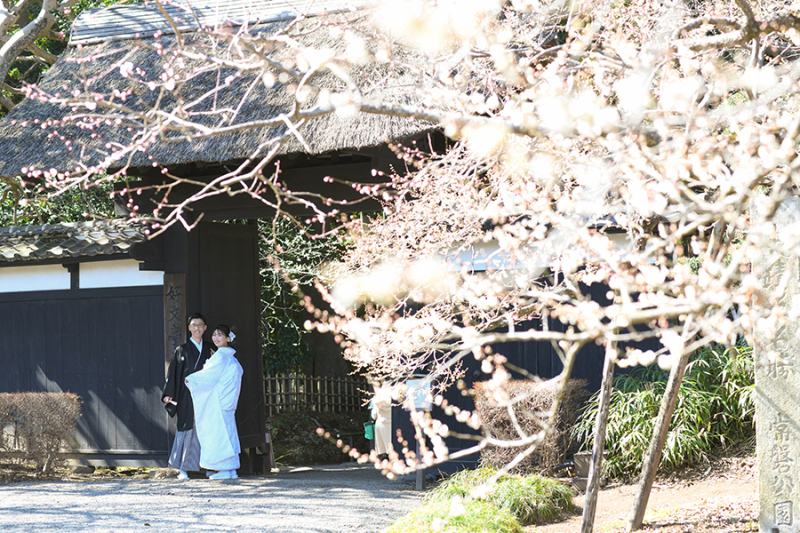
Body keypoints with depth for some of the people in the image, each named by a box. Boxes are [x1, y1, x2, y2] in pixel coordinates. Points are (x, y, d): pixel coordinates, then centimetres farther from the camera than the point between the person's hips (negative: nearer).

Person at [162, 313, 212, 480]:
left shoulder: (209, 350, 14)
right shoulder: (182, 350, 5)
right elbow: (173, 372, 1)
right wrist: (168, 394, -9)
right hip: (187, 395, -3)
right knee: (187, 430, -7)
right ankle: (182, 469, -4)